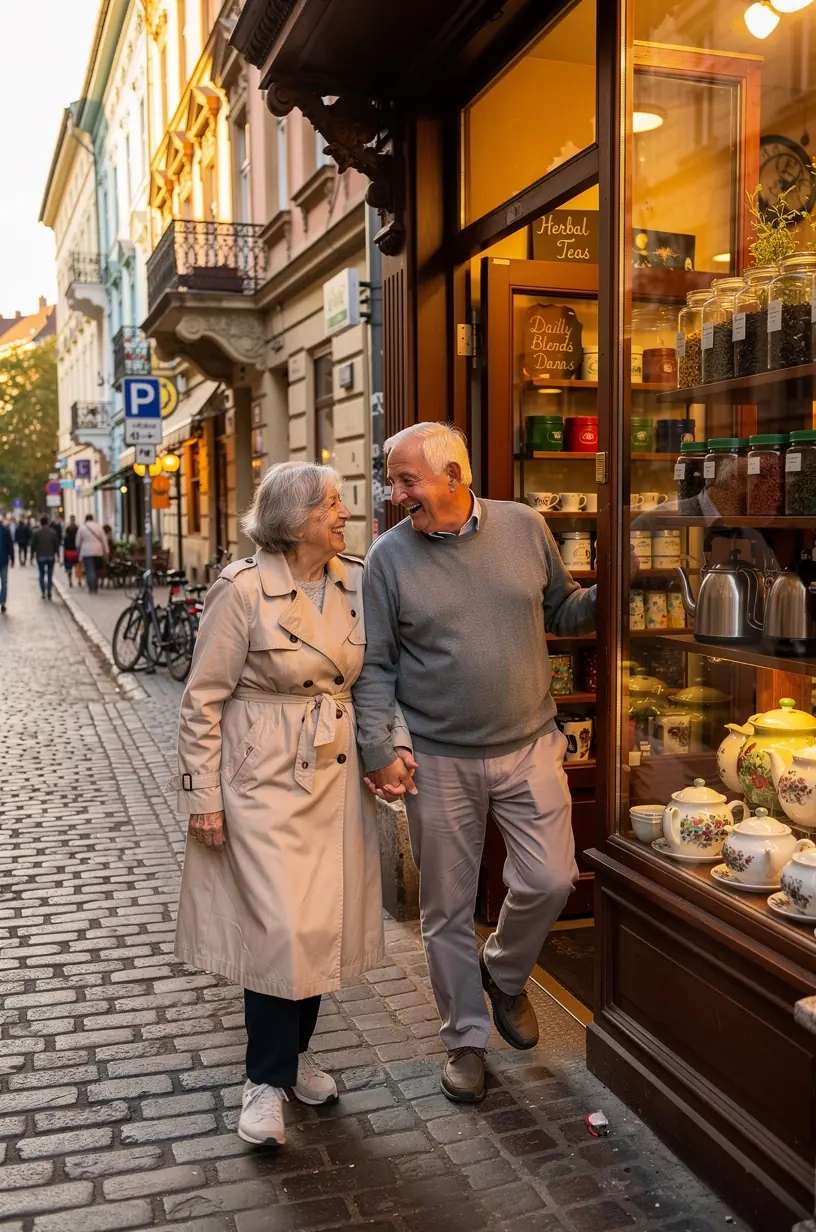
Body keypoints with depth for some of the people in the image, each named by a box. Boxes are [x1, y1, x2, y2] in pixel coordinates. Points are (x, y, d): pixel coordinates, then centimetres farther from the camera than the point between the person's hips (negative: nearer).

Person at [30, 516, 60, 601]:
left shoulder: (36, 533, -4)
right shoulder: (53, 532, -2)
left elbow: (33, 545, -1)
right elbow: (56, 545, -1)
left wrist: (32, 556, 7)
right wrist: (58, 555, 6)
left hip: (40, 557, -1)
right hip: (51, 556, 1)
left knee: (42, 574, 9)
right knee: (50, 575, 6)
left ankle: (43, 592, -2)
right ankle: (49, 593, 0)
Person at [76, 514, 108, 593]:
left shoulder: (82, 527, -1)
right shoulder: (98, 526, 4)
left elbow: (78, 542, 4)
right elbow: (104, 540, 4)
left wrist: (78, 551, 20)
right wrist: (106, 551, 8)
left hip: (86, 552, -3)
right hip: (98, 551, 3)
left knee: (90, 570, -7)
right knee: (96, 570, 14)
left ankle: (92, 588, -19)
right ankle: (95, 588, 19)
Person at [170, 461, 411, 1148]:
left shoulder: (358, 582, 1)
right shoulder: (243, 588, -14)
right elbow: (203, 699, -10)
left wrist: (396, 740, 0)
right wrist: (203, 795, -10)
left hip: (338, 772, 6)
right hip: (264, 774, -5)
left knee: (326, 921, 12)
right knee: (281, 925, -6)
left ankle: (295, 1053, 34)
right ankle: (267, 1080, 15)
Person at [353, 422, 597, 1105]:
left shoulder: (525, 526, -1)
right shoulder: (389, 555, -5)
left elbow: (561, 610, 12)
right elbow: (375, 666, -3)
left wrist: (602, 598, -8)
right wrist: (378, 751, -10)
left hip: (529, 746, 1)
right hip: (440, 760, -1)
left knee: (550, 879, -2)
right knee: (448, 909, 8)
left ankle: (503, 973, 31)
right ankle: (466, 1040, 30)